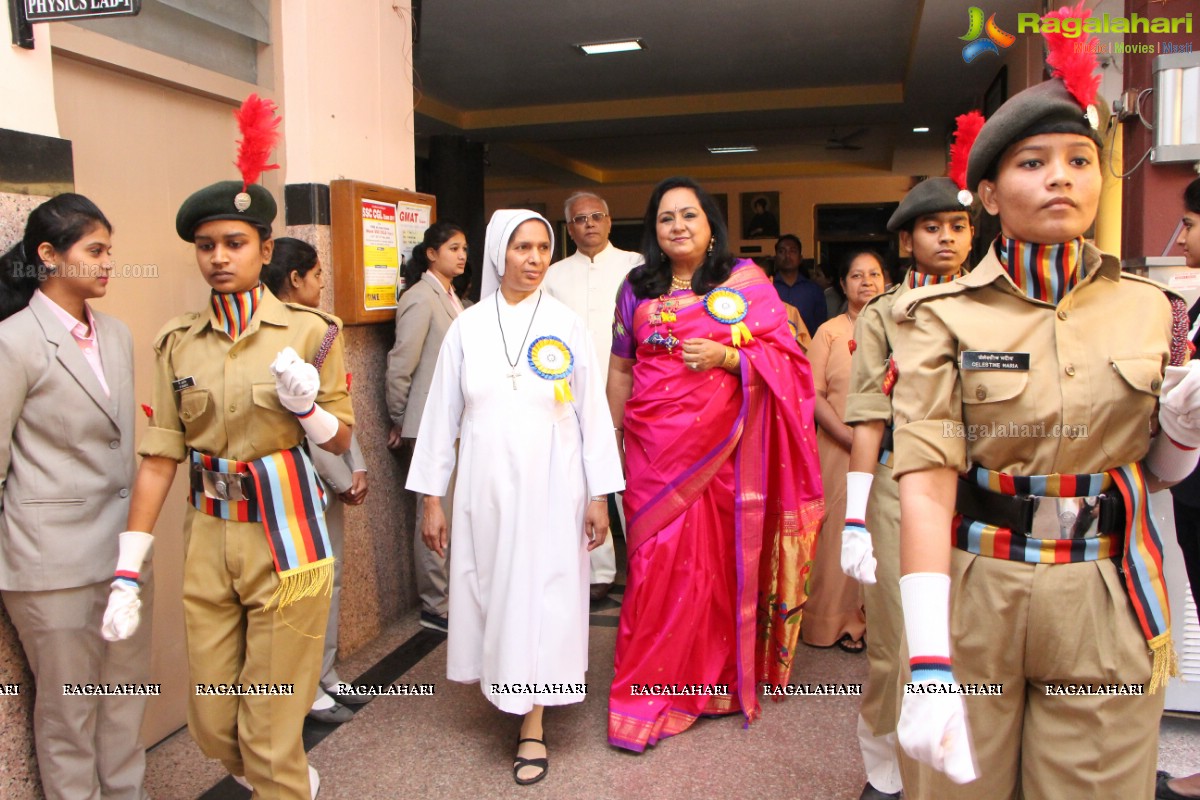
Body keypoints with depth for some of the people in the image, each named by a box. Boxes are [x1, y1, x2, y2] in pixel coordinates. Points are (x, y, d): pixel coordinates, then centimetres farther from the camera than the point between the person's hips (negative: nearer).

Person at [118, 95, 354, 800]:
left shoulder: (310, 331, -5)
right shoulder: (179, 344, 4)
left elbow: (341, 441, 1)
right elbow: (161, 456, 4)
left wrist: (305, 405, -20)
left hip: (287, 538, -4)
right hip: (209, 541, 4)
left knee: (271, 732, 4)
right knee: (213, 726, 15)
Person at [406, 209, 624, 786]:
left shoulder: (567, 325, -2)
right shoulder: (468, 327, 0)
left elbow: (592, 413, 0)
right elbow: (442, 413, 3)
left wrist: (599, 495, -2)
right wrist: (431, 497, 2)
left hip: (551, 488, -1)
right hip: (485, 489, 1)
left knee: (543, 597, 4)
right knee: (491, 591, 10)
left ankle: (533, 726, 19)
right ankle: (504, 688, 36)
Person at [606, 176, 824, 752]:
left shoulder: (746, 281, 4)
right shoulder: (637, 289, 11)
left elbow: (784, 357, 0)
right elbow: (620, 368, 14)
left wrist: (727, 356, -15)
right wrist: (614, 437, 12)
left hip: (724, 445, -1)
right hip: (655, 446, 1)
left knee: (722, 558, 5)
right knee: (658, 560, -1)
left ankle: (719, 677, 25)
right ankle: (649, 694, 11)